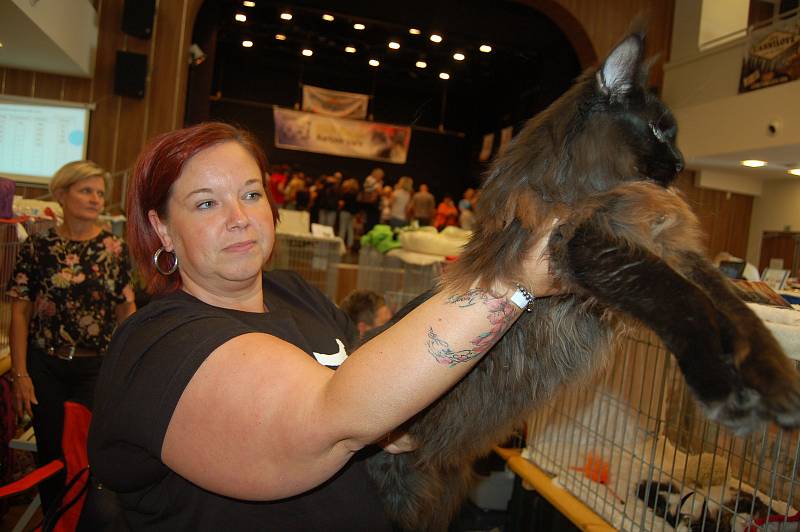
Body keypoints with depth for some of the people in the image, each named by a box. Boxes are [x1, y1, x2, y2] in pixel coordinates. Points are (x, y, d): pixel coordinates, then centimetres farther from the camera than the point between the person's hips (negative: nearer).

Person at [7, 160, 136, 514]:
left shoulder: (115, 249, 0)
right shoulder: (38, 246, -2)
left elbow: (127, 311, 1)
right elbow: (20, 312, -1)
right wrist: (20, 373, -5)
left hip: (96, 368, 0)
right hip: (44, 366, 0)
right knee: (50, 451, 12)